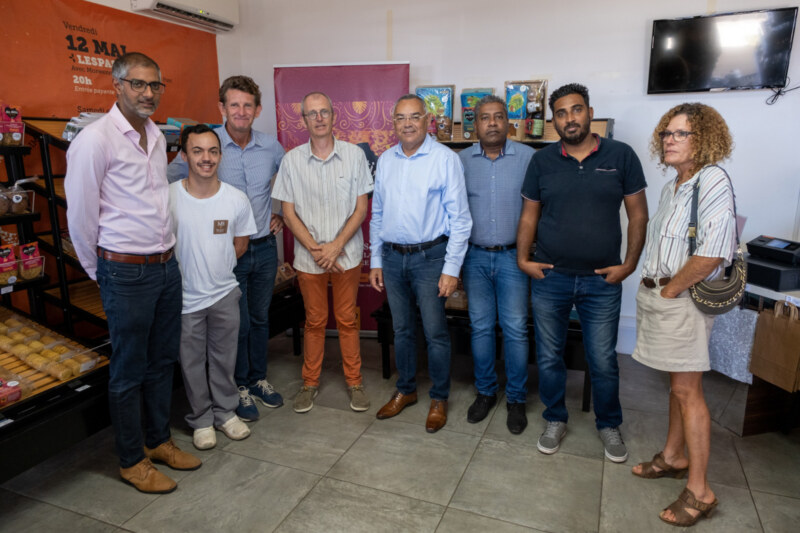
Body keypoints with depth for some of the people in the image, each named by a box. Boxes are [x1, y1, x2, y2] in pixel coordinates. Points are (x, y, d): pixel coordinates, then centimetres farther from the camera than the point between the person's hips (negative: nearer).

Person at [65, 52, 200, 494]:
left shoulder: (156, 135, 10)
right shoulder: (96, 139, -13)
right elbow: (80, 216, -9)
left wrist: (165, 253, 18)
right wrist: (100, 272, 0)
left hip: (166, 266, 7)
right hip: (126, 274, -7)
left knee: (163, 360, 17)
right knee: (129, 371, 6)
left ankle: (159, 441, 35)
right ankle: (131, 461, 24)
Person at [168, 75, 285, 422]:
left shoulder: (271, 146, 2)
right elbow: (167, 184, -6)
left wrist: (281, 214, 11)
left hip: (264, 247, 4)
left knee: (260, 317, 16)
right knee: (237, 323, 6)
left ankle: (258, 378, 35)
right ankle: (239, 386, 27)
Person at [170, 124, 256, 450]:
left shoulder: (236, 199, -6)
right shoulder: (168, 198, -14)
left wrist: (217, 268, 5)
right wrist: (188, 271, -3)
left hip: (224, 293, 2)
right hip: (185, 297, -2)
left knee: (224, 359, 15)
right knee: (192, 362, 12)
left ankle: (225, 412, 35)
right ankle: (201, 420, 31)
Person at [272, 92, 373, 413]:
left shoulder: (354, 155, -3)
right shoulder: (292, 160, -1)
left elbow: (361, 208, -4)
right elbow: (289, 212, 0)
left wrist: (336, 246, -13)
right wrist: (314, 248, -11)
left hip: (346, 254, 0)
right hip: (309, 257, 1)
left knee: (347, 320, 9)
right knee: (314, 321, 12)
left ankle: (354, 381, 25)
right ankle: (310, 383, 28)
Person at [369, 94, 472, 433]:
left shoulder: (446, 159, -8)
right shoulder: (385, 161, 8)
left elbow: (459, 218, -9)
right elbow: (377, 214, 13)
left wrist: (451, 268, -13)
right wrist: (375, 260, 11)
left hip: (429, 257, -4)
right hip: (392, 257, 5)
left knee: (435, 332, 3)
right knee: (401, 329, 15)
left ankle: (439, 399, 23)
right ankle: (405, 391, 33)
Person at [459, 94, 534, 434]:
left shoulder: (528, 157, -2)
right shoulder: (461, 160, 5)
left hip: (513, 255, -2)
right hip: (475, 255, 2)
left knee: (515, 329, 2)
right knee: (480, 327, 10)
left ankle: (516, 399, 19)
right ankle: (485, 392, 26)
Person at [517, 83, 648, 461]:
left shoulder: (620, 156, 0)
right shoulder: (542, 161, 3)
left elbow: (637, 214, 2)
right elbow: (529, 215, 7)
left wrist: (629, 264, -4)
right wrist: (523, 258, -3)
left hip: (602, 280, -1)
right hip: (549, 277, 2)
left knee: (603, 362, 9)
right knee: (549, 356, 12)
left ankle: (609, 426, 33)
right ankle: (555, 421, 33)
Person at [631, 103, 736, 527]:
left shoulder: (713, 182, -15)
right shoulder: (671, 188, 13)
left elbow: (712, 254, -24)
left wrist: (670, 289, -14)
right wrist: (653, 288, 8)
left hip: (684, 300, -8)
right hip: (657, 296, 8)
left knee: (687, 389, -2)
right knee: (677, 383, 18)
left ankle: (699, 491, 10)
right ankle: (673, 457, 33)